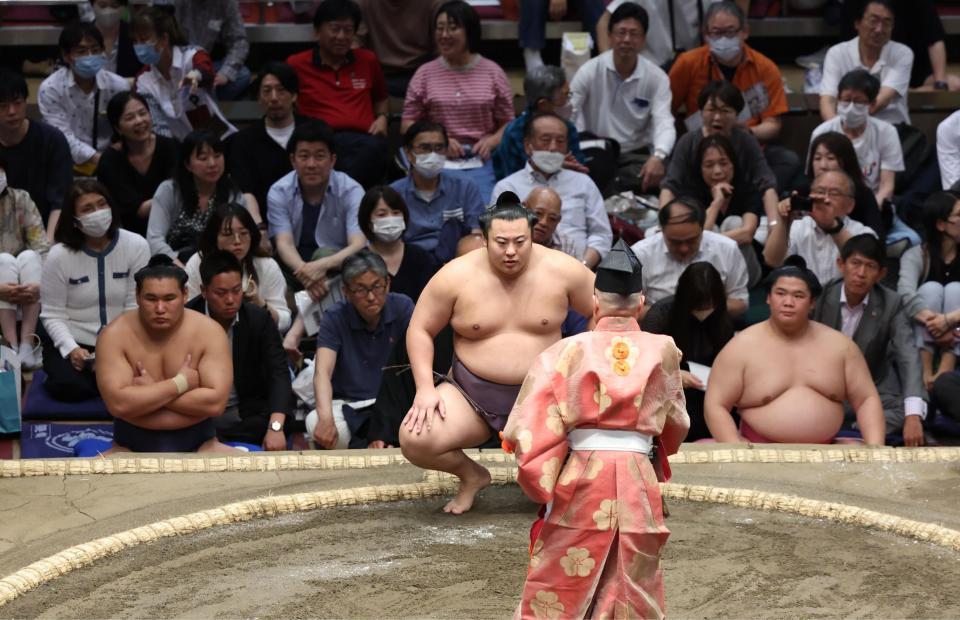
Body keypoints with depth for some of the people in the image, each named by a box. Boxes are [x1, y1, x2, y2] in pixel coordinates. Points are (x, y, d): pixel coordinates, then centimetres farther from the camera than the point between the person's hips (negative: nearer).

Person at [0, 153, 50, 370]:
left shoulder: (20, 200, -3)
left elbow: (43, 249, -10)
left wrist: (42, 284, -29)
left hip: (26, 291, 2)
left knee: (29, 256, -26)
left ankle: (27, 344, -34)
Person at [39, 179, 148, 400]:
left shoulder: (136, 246, -8)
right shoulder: (59, 255, -10)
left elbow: (136, 306, -7)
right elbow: (52, 314, -6)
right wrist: (72, 349, -24)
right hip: (73, 341, -1)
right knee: (69, 387, -30)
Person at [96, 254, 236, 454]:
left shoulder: (208, 331, -7)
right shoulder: (114, 335, -9)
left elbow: (215, 402, -17)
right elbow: (118, 404, -21)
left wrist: (148, 393, -17)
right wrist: (181, 383, -17)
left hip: (198, 445, 0)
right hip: (132, 447, 0)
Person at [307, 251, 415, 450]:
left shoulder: (403, 307, -3)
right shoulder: (334, 319, -7)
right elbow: (323, 371, -20)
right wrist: (326, 419, -41)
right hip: (347, 405, -1)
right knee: (315, 422, -34)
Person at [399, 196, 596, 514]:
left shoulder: (561, 271, -7)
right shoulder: (456, 276, -8)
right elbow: (420, 330, 1)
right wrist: (425, 388, -11)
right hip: (472, 394, 0)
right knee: (414, 439, -24)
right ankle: (472, 476, 11)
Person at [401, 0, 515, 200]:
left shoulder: (492, 72, 11)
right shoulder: (425, 73, 11)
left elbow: (508, 123, 12)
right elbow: (407, 124, 10)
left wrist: (492, 141, -9)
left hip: (481, 159, 0)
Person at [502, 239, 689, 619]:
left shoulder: (570, 350, -3)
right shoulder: (663, 351, 4)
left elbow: (532, 424, -7)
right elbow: (676, 425, 14)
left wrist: (539, 482, 4)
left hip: (581, 479, -2)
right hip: (639, 481, 2)